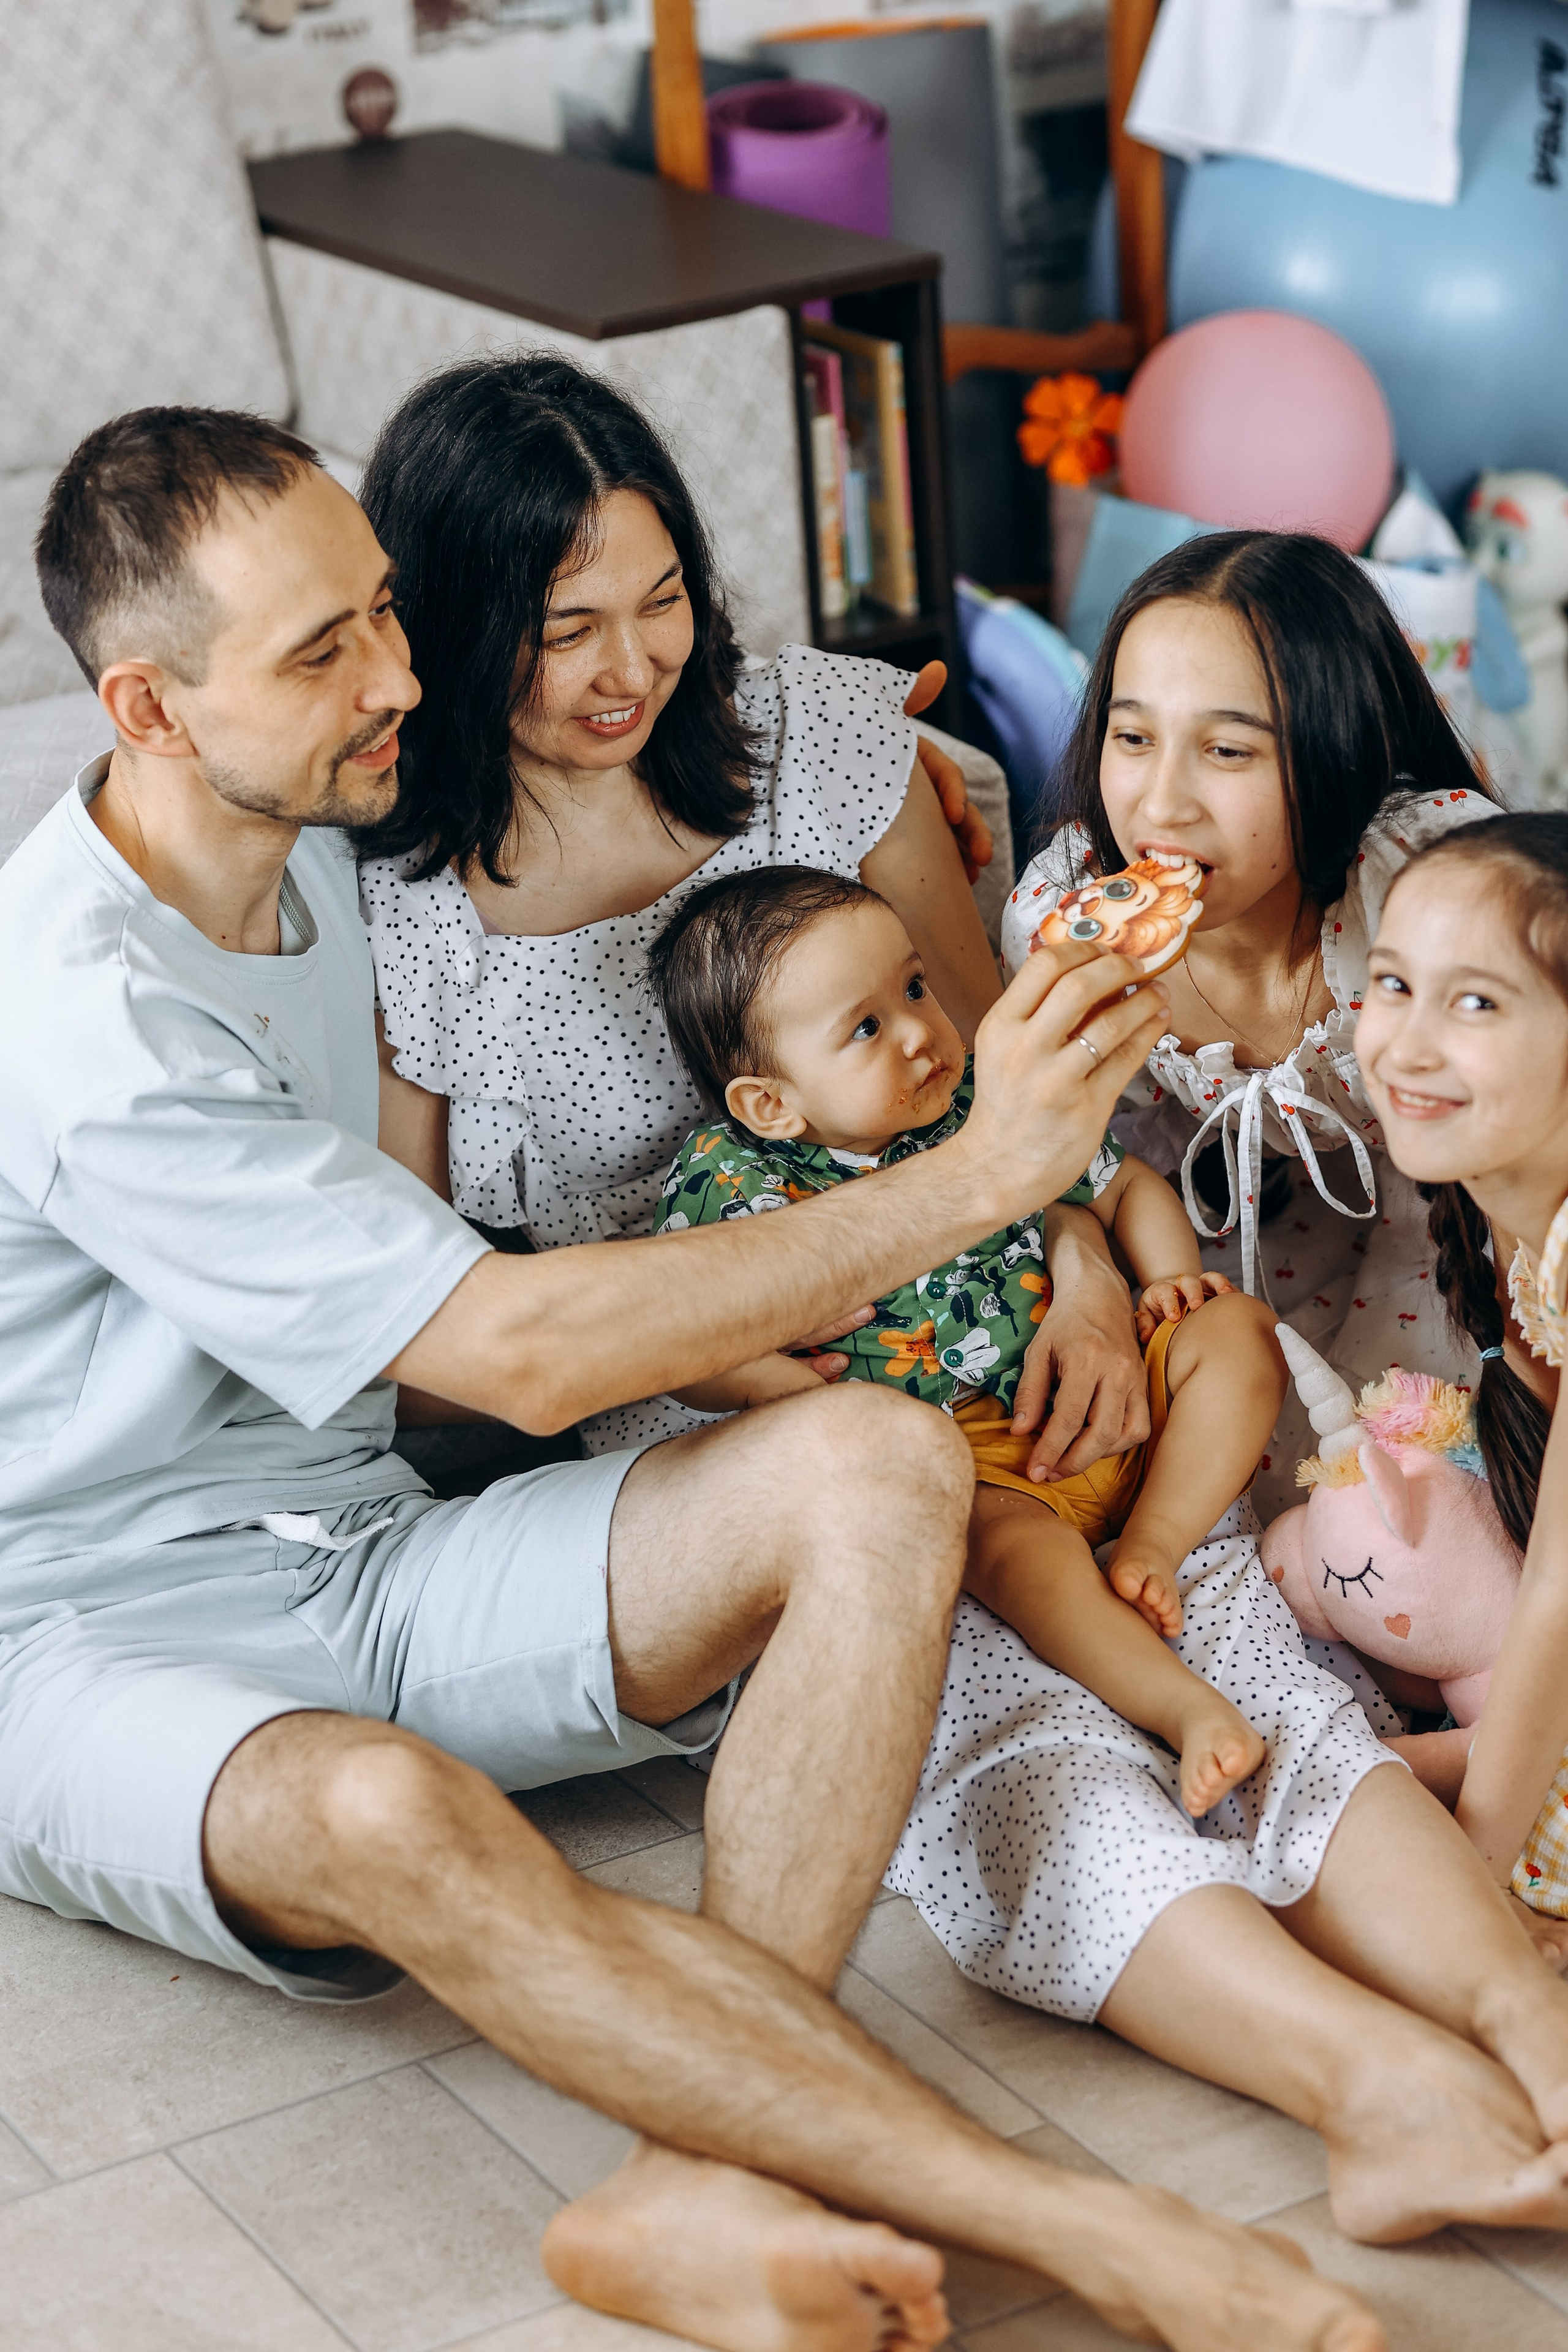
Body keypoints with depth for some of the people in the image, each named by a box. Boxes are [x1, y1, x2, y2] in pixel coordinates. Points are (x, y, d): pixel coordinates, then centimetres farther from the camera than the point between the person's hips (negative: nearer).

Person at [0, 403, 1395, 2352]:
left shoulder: (311, 846, 6)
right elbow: (521, 1354, -25)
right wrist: (968, 1178, -22)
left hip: (357, 1558, 8)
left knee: (874, 1469, -20)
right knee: (386, 1819, -44)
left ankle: (706, 2189, -34)